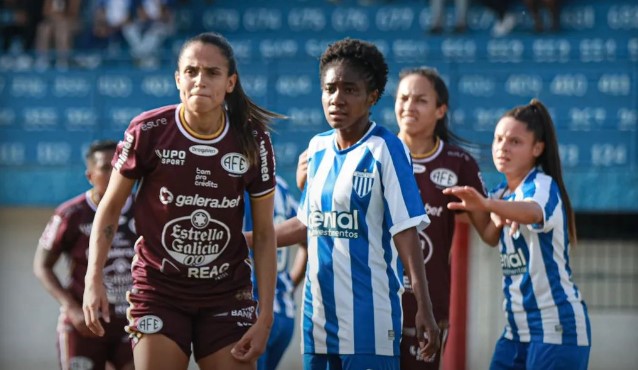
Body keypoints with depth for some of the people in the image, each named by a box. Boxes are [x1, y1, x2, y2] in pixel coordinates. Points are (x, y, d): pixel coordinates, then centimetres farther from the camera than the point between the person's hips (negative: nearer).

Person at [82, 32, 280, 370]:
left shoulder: (252, 140, -4)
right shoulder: (148, 131, -9)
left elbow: (264, 234, 1)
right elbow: (110, 208, 2)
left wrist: (265, 317, -4)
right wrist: (94, 279, -9)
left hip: (228, 296, 1)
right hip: (158, 292, -1)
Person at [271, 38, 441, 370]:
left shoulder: (386, 150, -7)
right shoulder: (317, 149, 11)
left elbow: (406, 232, -11)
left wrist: (424, 308, -18)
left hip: (369, 317, -6)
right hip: (319, 315, 6)